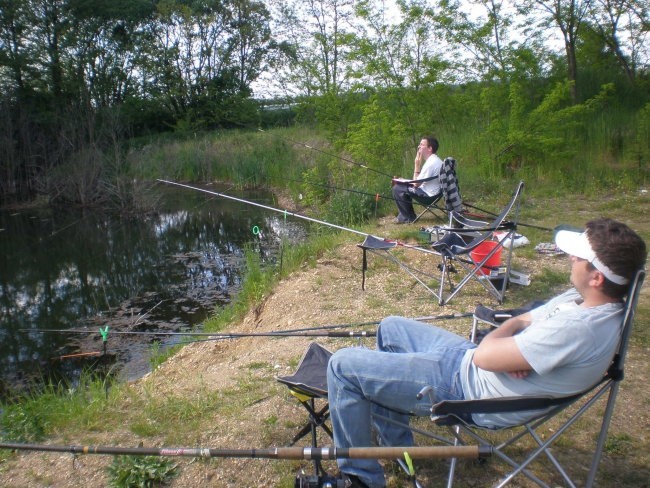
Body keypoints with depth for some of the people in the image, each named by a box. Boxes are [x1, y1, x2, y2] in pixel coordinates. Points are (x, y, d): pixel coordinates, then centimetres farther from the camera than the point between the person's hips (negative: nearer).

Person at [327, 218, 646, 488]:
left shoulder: (577, 329, -31)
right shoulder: (587, 299, 0)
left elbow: (484, 355, -26)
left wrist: (512, 328, -6)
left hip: (464, 386, -10)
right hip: (469, 361, 10)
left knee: (343, 365, -11)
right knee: (390, 328, 26)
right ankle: (397, 448, 29)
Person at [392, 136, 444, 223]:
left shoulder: (430, 163, -22)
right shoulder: (436, 160, 10)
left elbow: (416, 184, -18)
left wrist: (417, 165, -13)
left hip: (428, 194, -10)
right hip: (433, 191, 10)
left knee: (397, 189, -9)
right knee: (403, 186, 20)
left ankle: (409, 218, 2)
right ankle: (404, 215, 20)